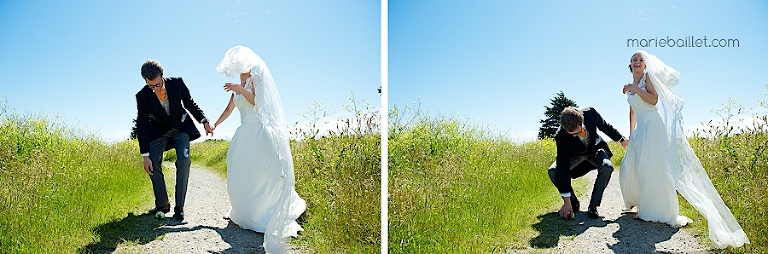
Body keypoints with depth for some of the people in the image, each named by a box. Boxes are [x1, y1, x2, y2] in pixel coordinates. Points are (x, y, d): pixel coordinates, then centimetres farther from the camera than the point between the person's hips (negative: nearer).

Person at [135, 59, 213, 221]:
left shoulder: (177, 83, -20)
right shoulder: (142, 96, -20)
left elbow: (190, 104, -4)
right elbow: (142, 126, -17)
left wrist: (204, 121, -18)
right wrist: (145, 156, -20)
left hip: (180, 127, -1)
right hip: (158, 130, 1)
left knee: (183, 160, -19)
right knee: (153, 164, -13)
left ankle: (179, 207, -15)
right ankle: (162, 205, 5)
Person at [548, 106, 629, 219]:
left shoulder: (590, 113, -31)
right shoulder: (560, 136, -35)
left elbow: (605, 126, -5)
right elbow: (563, 168, -35)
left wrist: (621, 139, 4)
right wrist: (567, 201, -36)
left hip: (594, 149, 1)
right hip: (575, 155, -1)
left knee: (607, 167, -31)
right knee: (553, 172, -26)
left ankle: (593, 205, -15)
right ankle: (573, 202, -4)